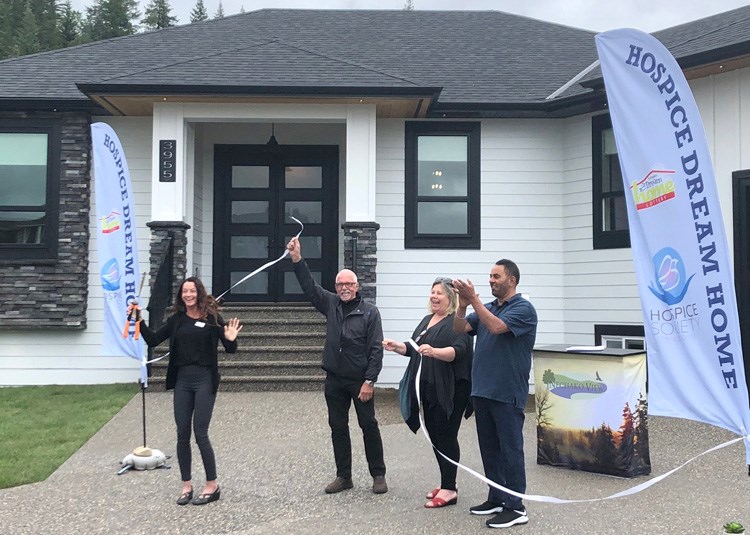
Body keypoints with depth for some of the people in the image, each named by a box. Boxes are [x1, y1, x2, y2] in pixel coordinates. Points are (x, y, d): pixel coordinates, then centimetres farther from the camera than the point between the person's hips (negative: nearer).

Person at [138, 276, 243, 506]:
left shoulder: (211, 317, -3)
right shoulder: (176, 320, 7)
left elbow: (230, 349, -3)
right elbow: (152, 340, 6)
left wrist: (231, 340, -24)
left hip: (205, 380, -4)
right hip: (182, 380, 4)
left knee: (200, 434, -4)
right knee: (182, 435, 7)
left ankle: (212, 486, 9)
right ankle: (186, 485, 19)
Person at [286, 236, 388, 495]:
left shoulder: (369, 311, -7)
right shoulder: (331, 304, 7)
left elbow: (376, 348, -11)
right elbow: (309, 287, 0)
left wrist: (369, 381, -16)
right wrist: (297, 260, -12)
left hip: (360, 381, -4)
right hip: (334, 380, 5)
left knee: (369, 426, 3)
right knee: (338, 427, 10)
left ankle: (378, 475, 15)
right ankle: (343, 476, 20)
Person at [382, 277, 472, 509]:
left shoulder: (456, 322, -10)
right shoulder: (427, 320, 17)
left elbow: (457, 351, -23)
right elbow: (414, 349, 21)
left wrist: (434, 352, -39)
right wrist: (397, 346, 3)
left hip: (449, 390, -9)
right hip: (429, 389, 9)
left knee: (446, 436, -4)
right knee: (434, 435, 14)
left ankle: (449, 489, 5)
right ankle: (446, 482, 27)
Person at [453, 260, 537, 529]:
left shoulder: (523, 308, -8)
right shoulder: (486, 308, 14)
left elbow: (497, 327, -24)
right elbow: (459, 328, 2)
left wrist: (473, 299, -24)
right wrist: (462, 305, -14)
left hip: (507, 394, -7)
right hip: (482, 391, 8)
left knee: (510, 450, -2)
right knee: (489, 449, 14)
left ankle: (515, 507, 5)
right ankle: (496, 498, 24)